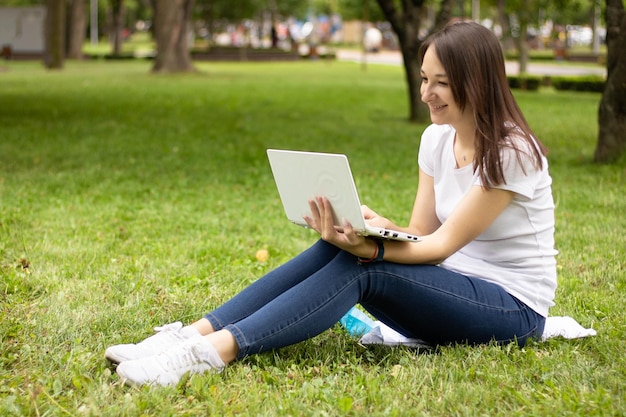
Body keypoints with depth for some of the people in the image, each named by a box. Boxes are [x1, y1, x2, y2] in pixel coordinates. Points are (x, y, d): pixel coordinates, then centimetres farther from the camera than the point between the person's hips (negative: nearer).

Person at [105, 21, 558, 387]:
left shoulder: (512, 152, -17)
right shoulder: (437, 138, 6)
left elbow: (443, 244, -20)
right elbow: (421, 235, 5)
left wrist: (369, 249, -36)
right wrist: (372, 225, -16)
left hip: (513, 309, -6)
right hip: (451, 288, 6)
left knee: (359, 268, -28)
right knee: (334, 248, -18)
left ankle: (220, 350, -39)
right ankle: (197, 333, -26)